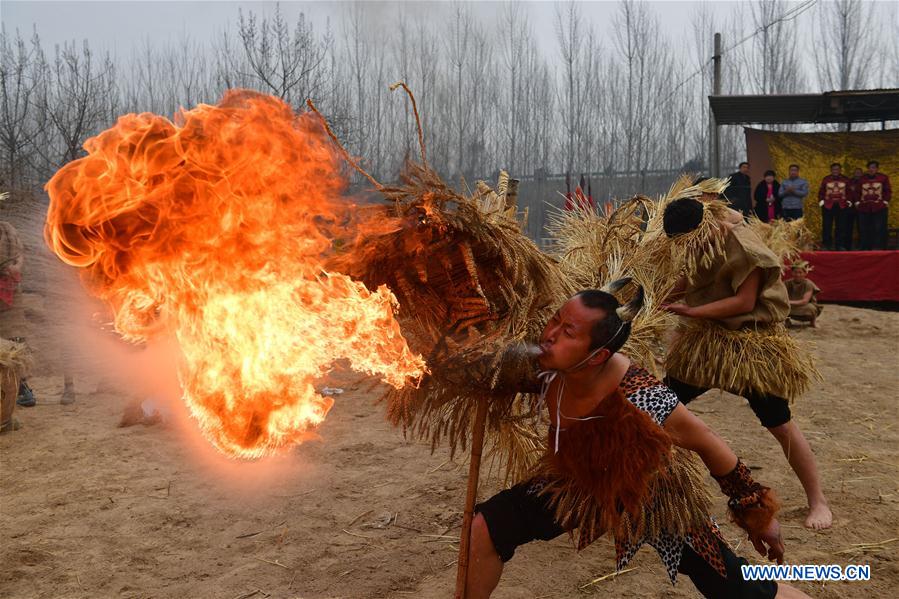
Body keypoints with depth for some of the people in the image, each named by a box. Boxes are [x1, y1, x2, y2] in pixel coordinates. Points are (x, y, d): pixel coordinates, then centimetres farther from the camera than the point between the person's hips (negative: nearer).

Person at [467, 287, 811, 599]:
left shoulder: (638, 400, -39)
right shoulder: (549, 369, -24)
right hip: (580, 482, 5)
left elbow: (706, 443, -22)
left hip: (650, 496, -4)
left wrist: (757, 512, -12)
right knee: (484, 529, -6)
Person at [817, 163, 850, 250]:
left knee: (840, 227, 3)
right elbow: (821, 192, 7)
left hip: (842, 206, 1)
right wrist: (821, 201, -4)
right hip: (828, 206, 0)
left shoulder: (845, 179, 7)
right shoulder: (826, 179, 6)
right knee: (827, 227, -1)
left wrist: (848, 201, -2)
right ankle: (826, 245, 3)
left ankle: (839, 245, 8)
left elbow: (849, 192, 8)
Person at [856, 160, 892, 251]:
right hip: (864, 208, 3)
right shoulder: (862, 178, 13)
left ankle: (878, 248, -4)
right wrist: (857, 202, 7)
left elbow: (888, 191, 6)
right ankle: (865, 248, 11)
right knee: (864, 229, 4)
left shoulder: (883, 177, 6)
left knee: (879, 229, -6)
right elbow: (858, 192, 16)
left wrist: (886, 202, -3)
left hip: (879, 208, -3)